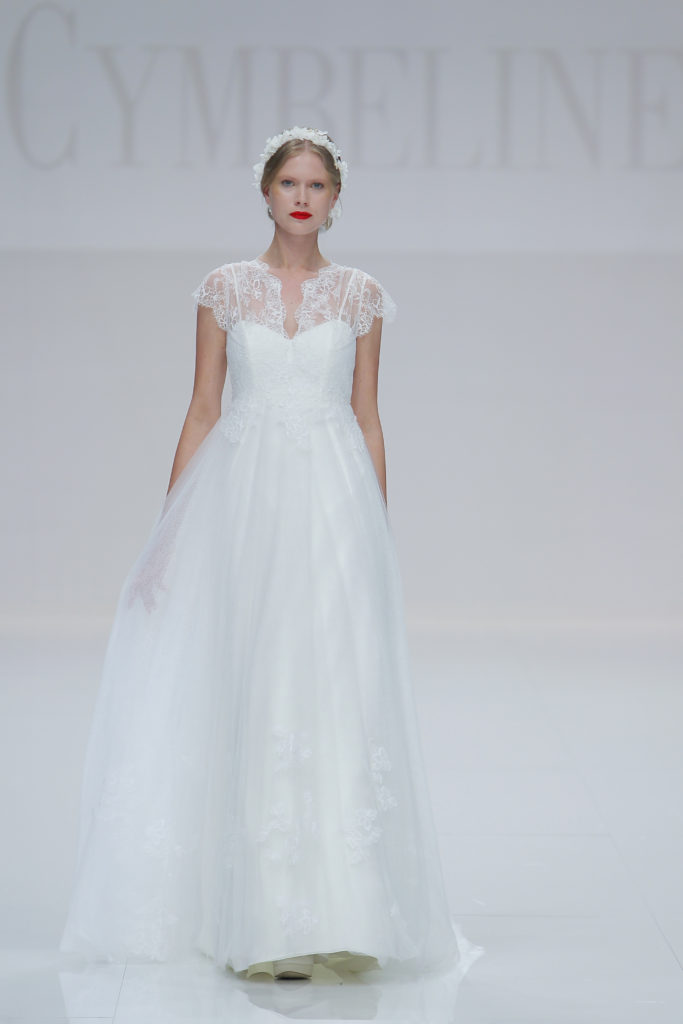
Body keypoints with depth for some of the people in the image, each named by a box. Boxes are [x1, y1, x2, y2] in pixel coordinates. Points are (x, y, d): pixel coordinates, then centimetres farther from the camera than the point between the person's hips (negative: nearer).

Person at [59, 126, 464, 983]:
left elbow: (367, 419, 10)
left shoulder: (361, 296, 8)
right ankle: (258, 918, 7)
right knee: (249, 697, 0)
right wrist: (168, 531, 2)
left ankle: (332, 916, 1)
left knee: (335, 692, -6)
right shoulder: (224, 290, 6)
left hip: (335, 502, 0)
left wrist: (378, 536, 7)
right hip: (241, 501, 0)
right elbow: (202, 411, 6)